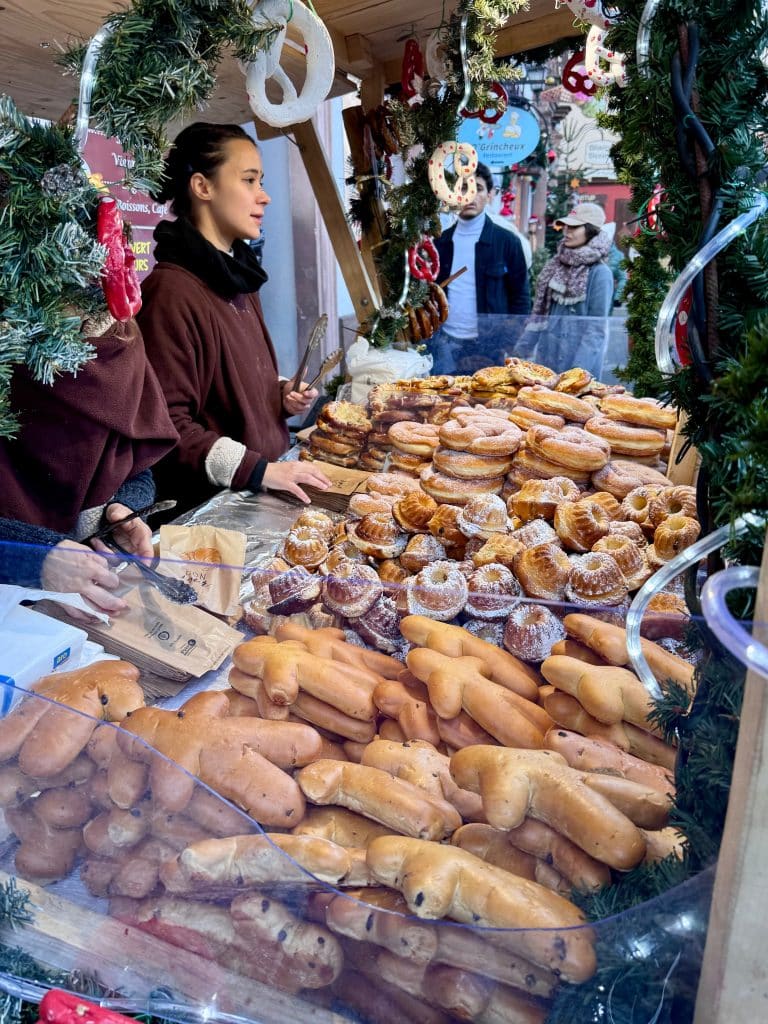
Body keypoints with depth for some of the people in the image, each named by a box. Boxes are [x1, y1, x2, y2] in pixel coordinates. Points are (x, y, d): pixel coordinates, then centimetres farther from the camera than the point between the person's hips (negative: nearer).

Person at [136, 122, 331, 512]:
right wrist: (258, 470, -23)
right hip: (208, 503, -8)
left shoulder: (238, 277, 10)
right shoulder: (172, 290, -17)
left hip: (264, 484, 8)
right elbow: (166, 424, -21)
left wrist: (281, 394, 3)